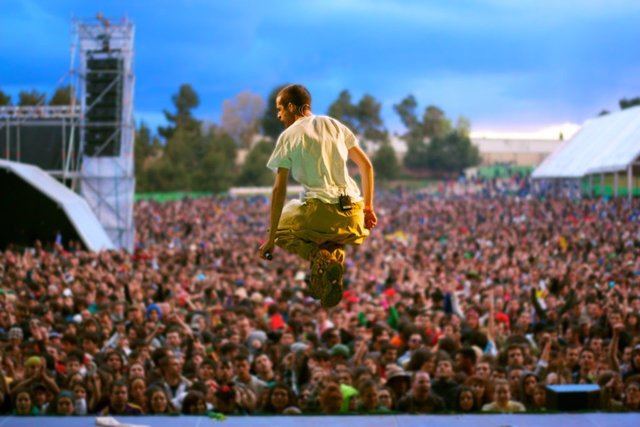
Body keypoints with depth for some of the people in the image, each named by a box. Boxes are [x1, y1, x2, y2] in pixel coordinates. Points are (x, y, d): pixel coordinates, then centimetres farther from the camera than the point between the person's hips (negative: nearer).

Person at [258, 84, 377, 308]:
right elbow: (366, 165, 14)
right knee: (360, 232, 39)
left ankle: (319, 256, -8)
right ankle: (333, 250, 1)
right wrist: (368, 208, 23)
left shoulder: (287, 137, 3)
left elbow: (279, 190, 0)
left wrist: (271, 239, 3)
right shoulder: (333, 124, 14)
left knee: (281, 230, 24)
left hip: (319, 212, -4)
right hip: (352, 217, 4)